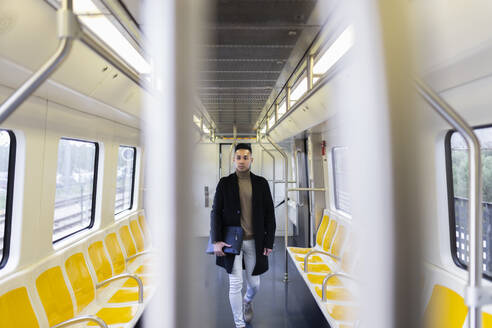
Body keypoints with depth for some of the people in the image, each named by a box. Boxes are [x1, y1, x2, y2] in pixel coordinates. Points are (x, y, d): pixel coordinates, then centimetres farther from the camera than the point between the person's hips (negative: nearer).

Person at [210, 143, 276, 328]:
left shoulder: (261, 183, 2)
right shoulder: (225, 183, -1)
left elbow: (269, 214, 3)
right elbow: (216, 212, -1)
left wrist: (269, 241, -1)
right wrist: (216, 241, -8)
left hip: (254, 241, 2)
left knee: (254, 283, 14)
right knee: (235, 285, 3)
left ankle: (247, 301, 50)